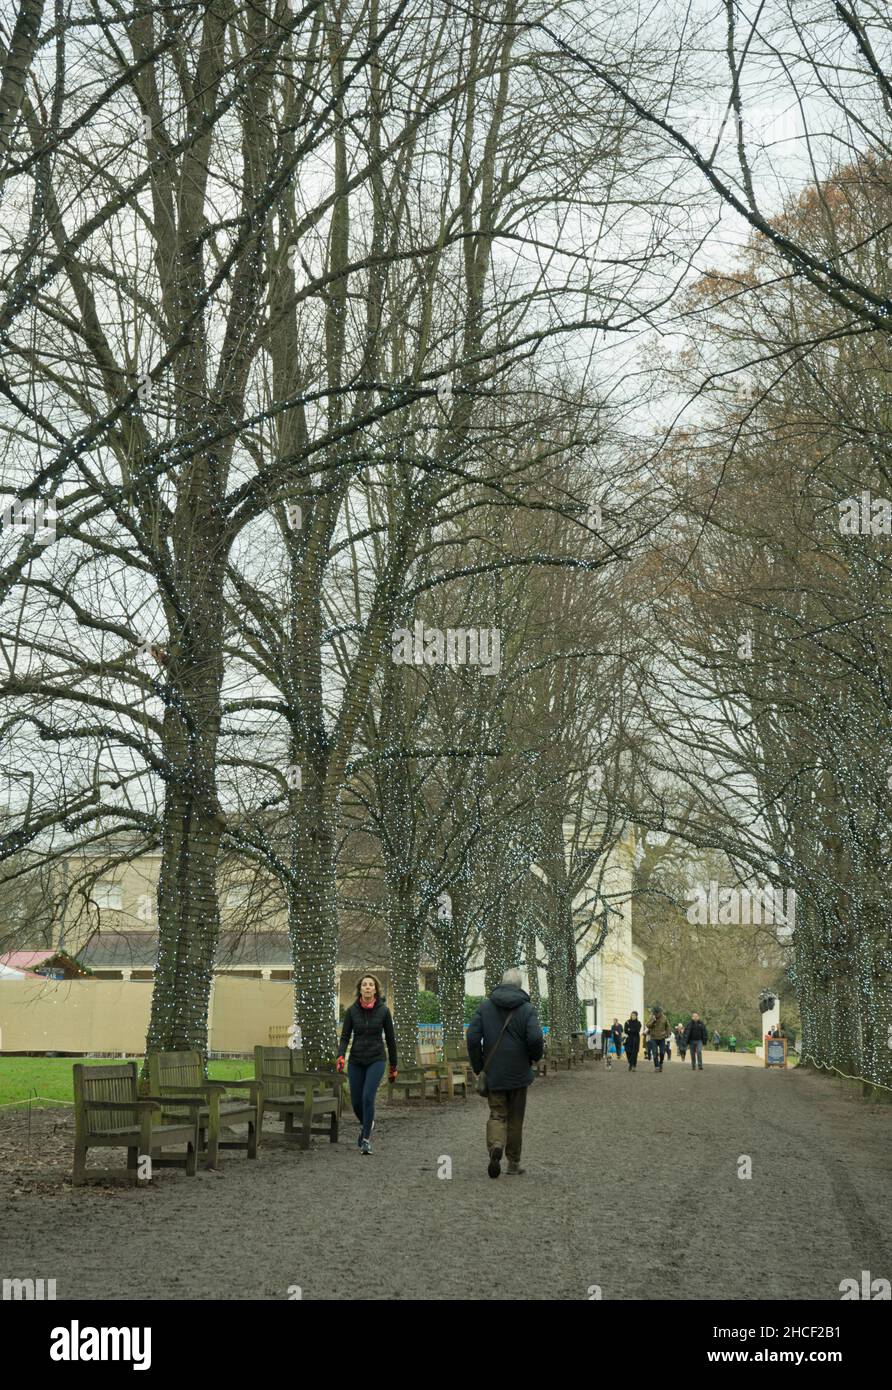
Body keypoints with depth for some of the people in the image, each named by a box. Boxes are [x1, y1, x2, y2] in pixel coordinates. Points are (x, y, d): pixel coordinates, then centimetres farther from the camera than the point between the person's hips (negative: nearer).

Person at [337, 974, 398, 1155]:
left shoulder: (383, 1010, -5)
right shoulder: (352, 1010, -3)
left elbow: (390, 1039, 2)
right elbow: (345, 1036, -2)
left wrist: (393, 1067, 6)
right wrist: (340, 1057, -21)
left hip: (376, 1060, -2)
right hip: (356, 1061, 2)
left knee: (368, 1097, -19)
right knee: (356, 1101, 8)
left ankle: (366, 1139, -9)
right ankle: (366, 1124, 40)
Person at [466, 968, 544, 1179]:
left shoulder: (485, 1007, 1)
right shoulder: (527, 1009, -5)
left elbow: (472, 1037, -5)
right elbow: (535, 1039, -18)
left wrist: (478, 1067, 5)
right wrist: (535, 1056, 4)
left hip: (493, 1074, 1)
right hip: (519, 1074, -1)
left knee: (497, 1114, 7)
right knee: (516, 1118, 11)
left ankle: (495, 1147, -21)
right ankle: (514, 1163, 17)